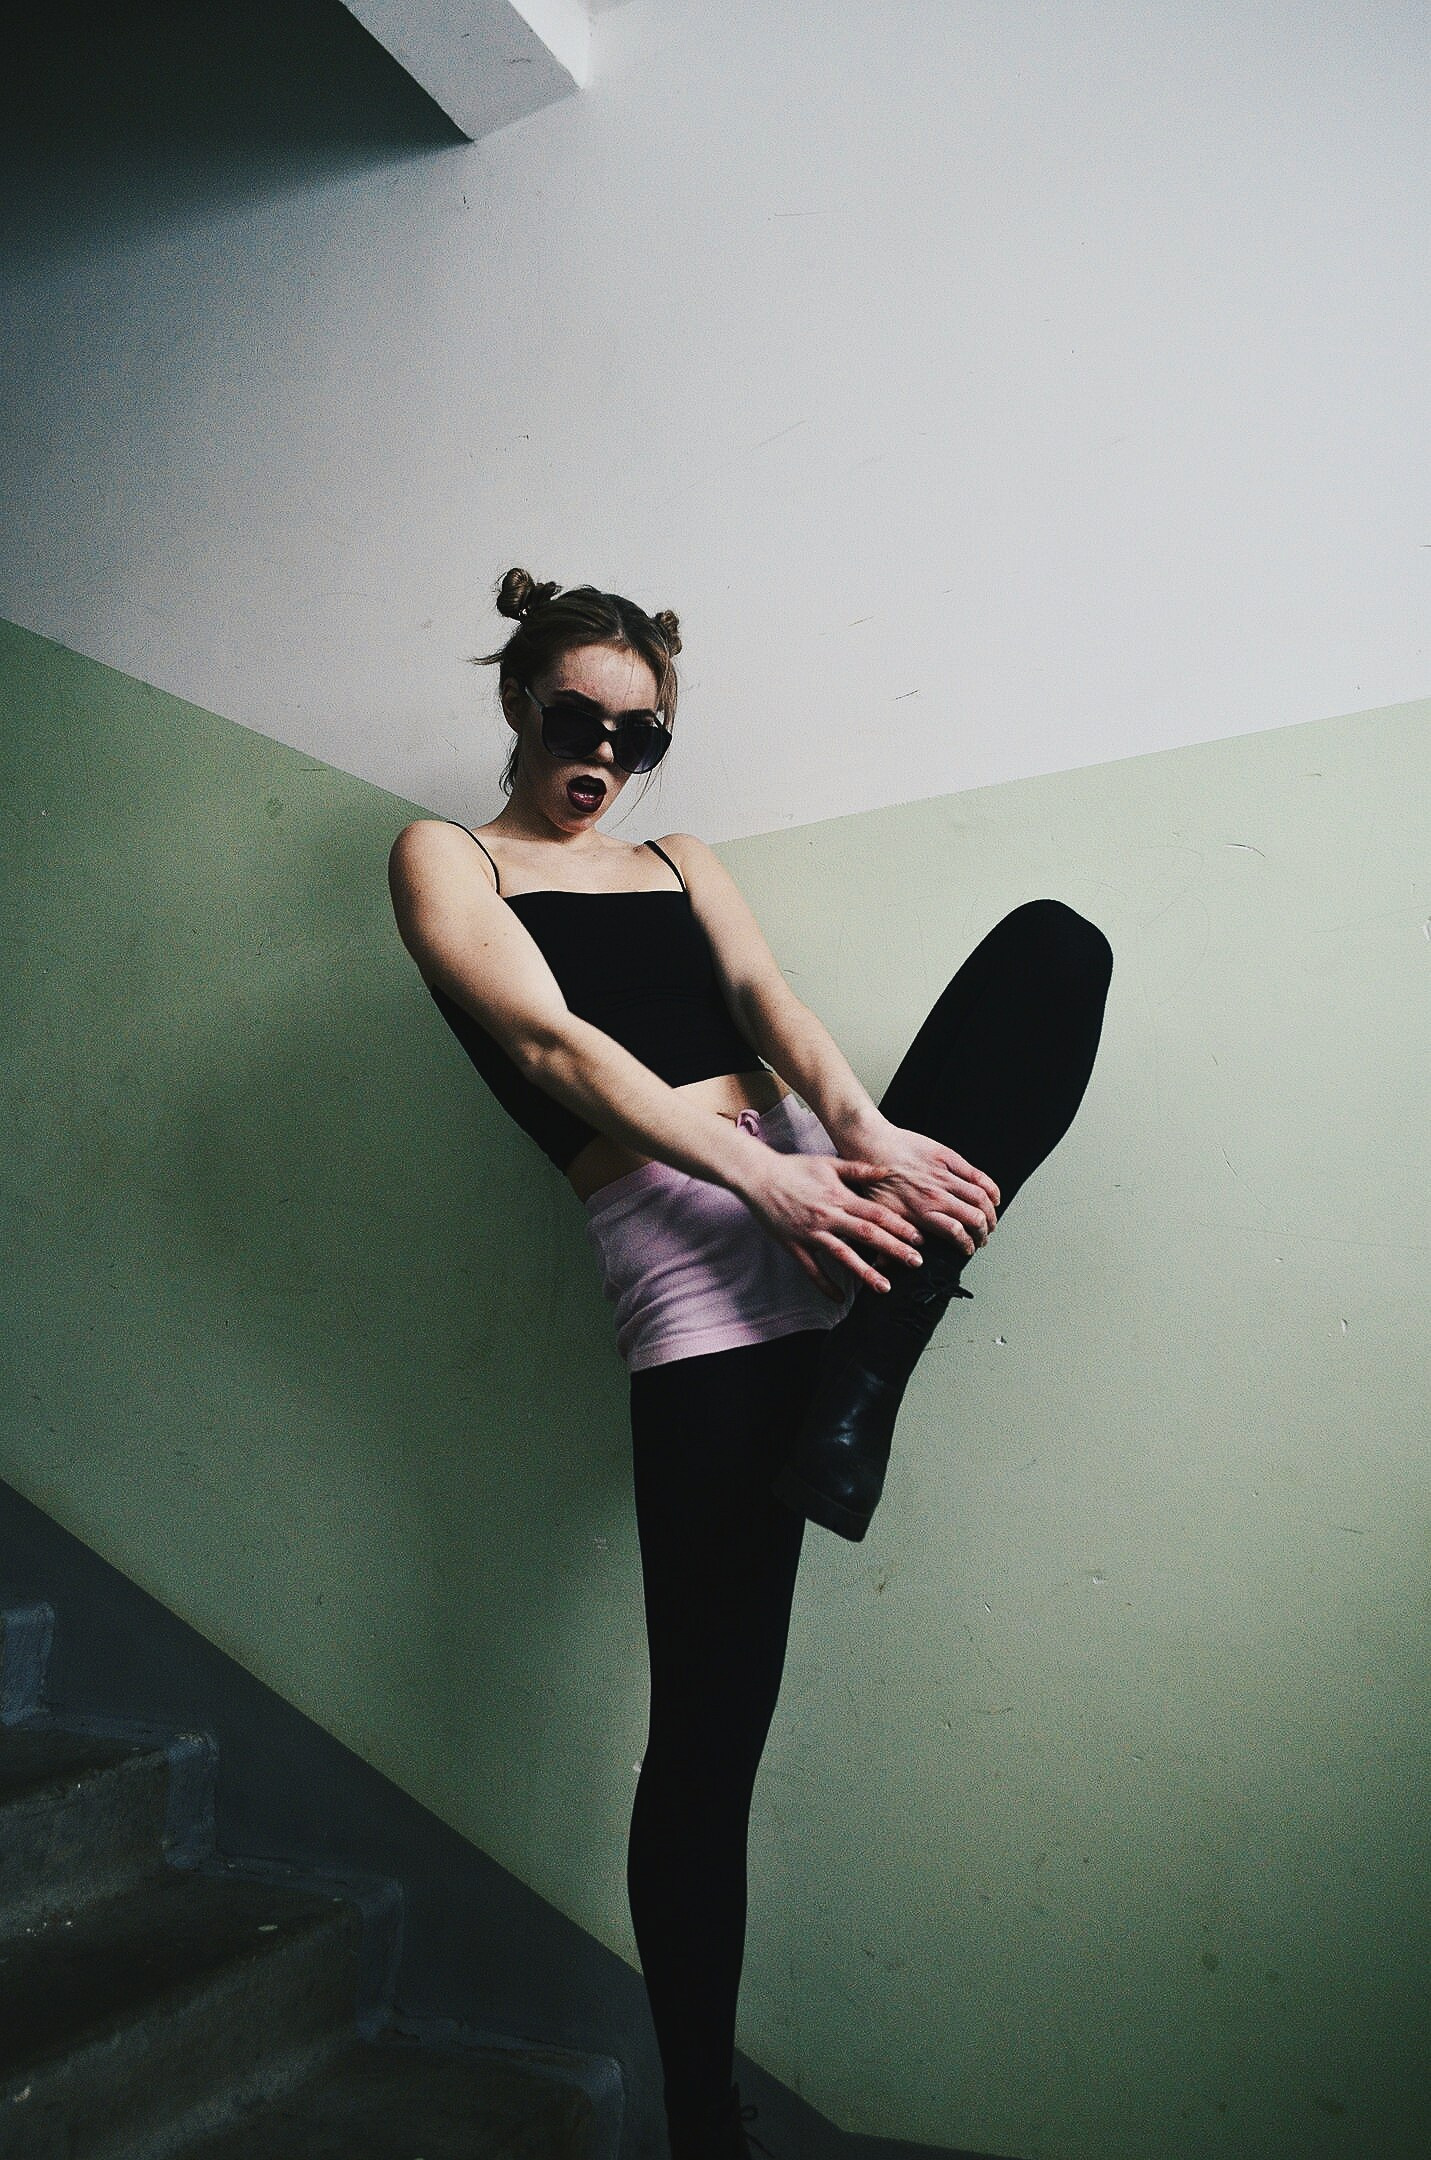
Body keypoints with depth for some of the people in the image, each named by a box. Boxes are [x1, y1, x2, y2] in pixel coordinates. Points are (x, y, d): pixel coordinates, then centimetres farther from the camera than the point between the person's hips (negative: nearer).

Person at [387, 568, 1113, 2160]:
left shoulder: (681, 861, 24)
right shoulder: (446, 859, 10)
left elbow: (766, 1000, 5)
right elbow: (552, 1042, -7)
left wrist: (863, 1133, -18)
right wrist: (764, 1180, -21)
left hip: (822, 1180, 5)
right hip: (684, 1249, -5)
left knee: (1052, 942, -15)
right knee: (707, 1726, -8)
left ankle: (859, 1390, -22)